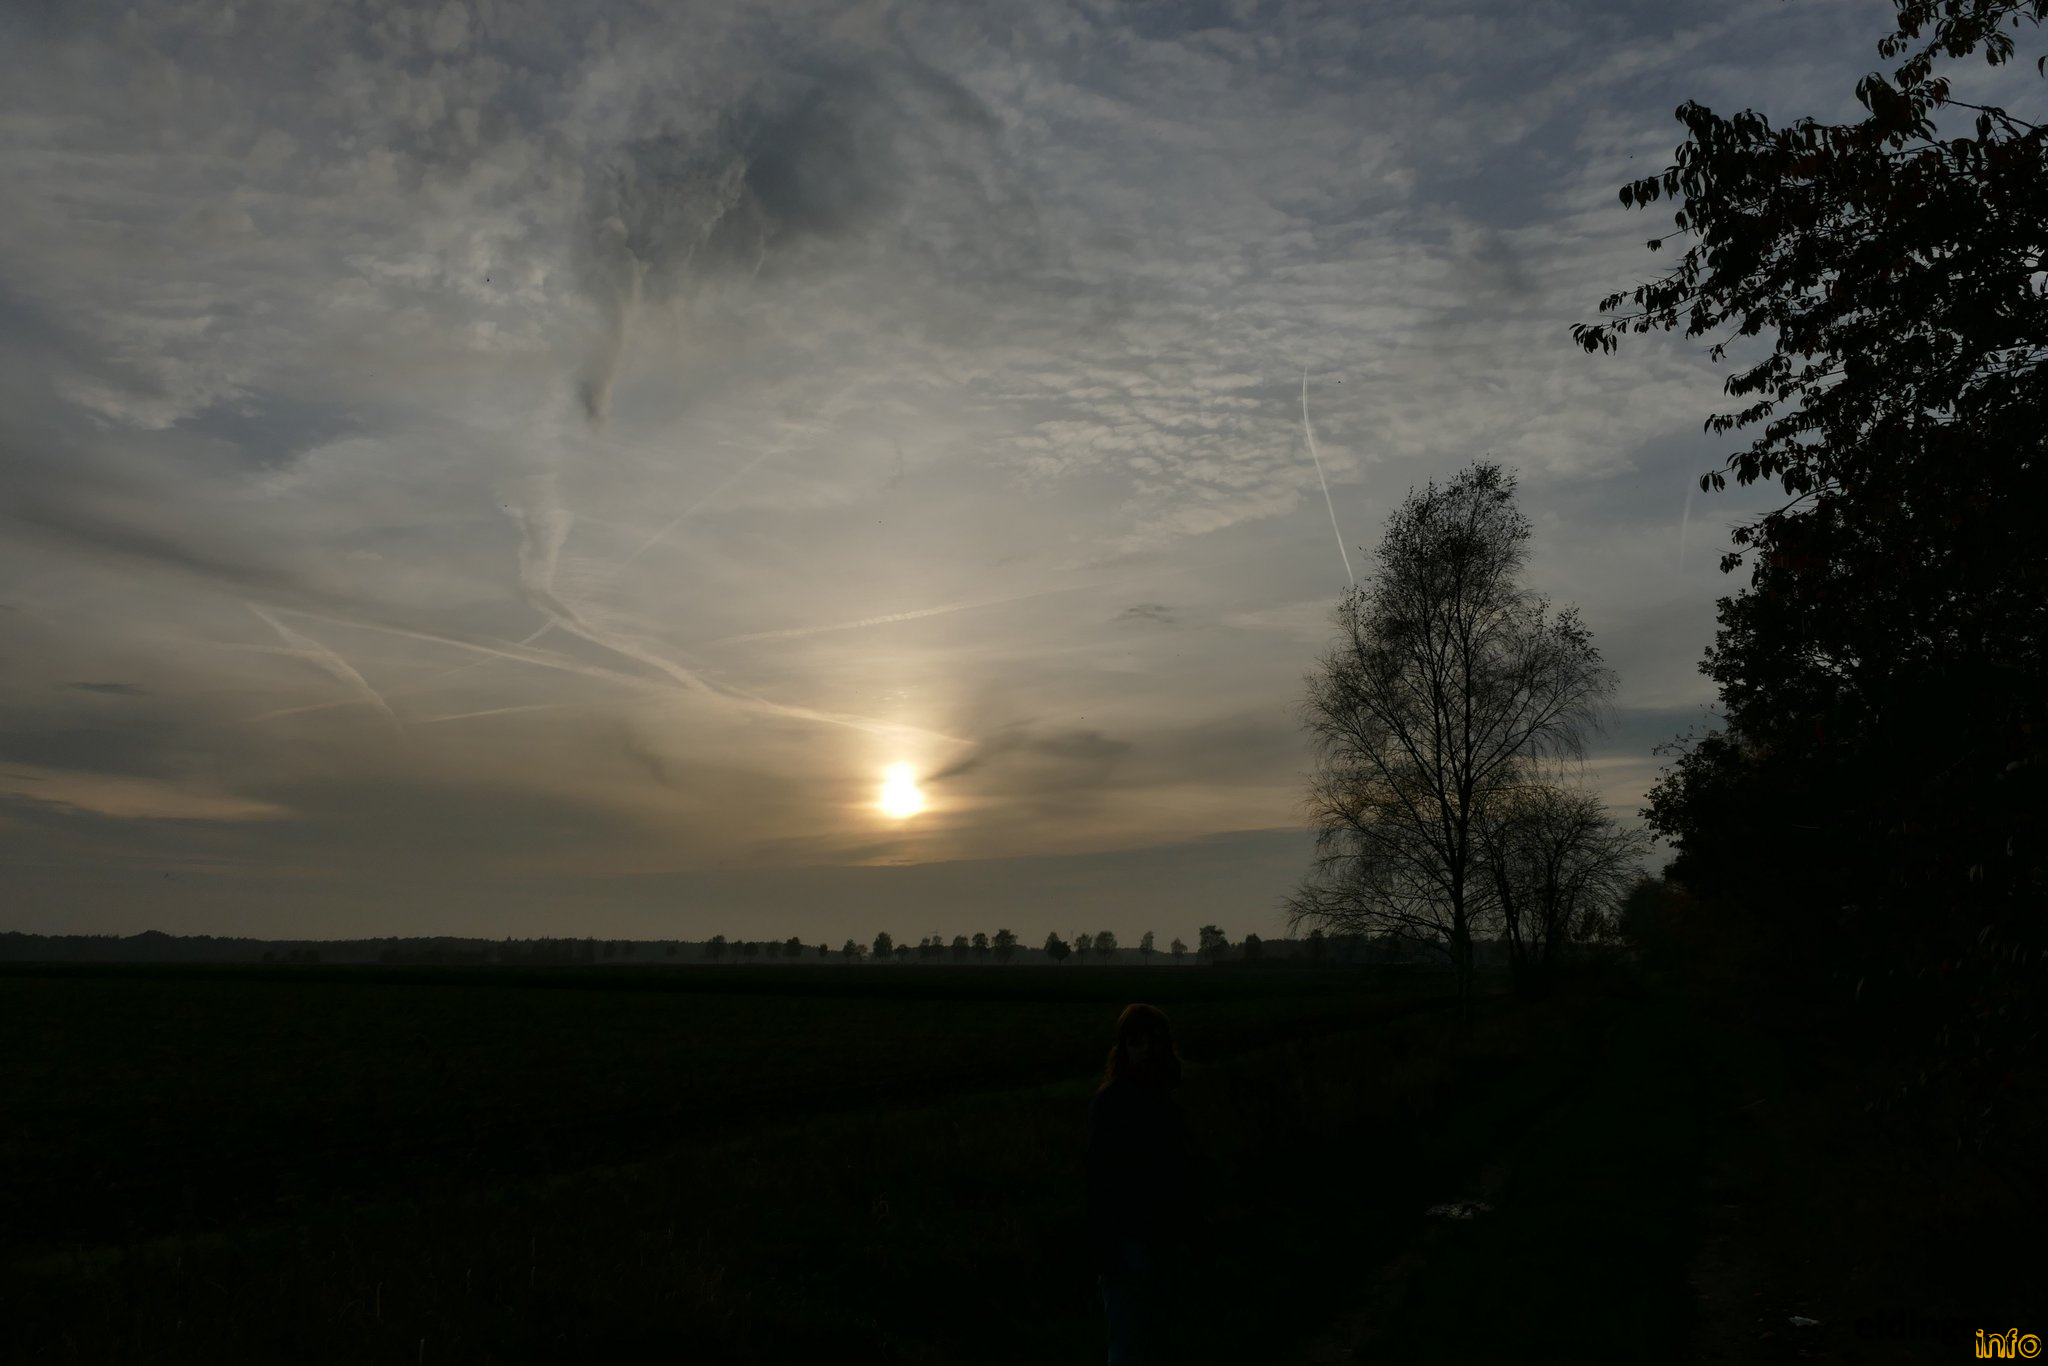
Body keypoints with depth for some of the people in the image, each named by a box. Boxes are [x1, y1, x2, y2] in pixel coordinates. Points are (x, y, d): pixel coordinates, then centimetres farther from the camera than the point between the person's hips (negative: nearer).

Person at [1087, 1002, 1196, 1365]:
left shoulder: (1164, 1100, 7)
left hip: (1168, 1240, 7)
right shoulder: (1109, 1101, -13)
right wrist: (1104, 1256, -17)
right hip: (1130, 1240, -7)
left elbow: (1179, 1171, 12)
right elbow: (1098, 1181, -15)